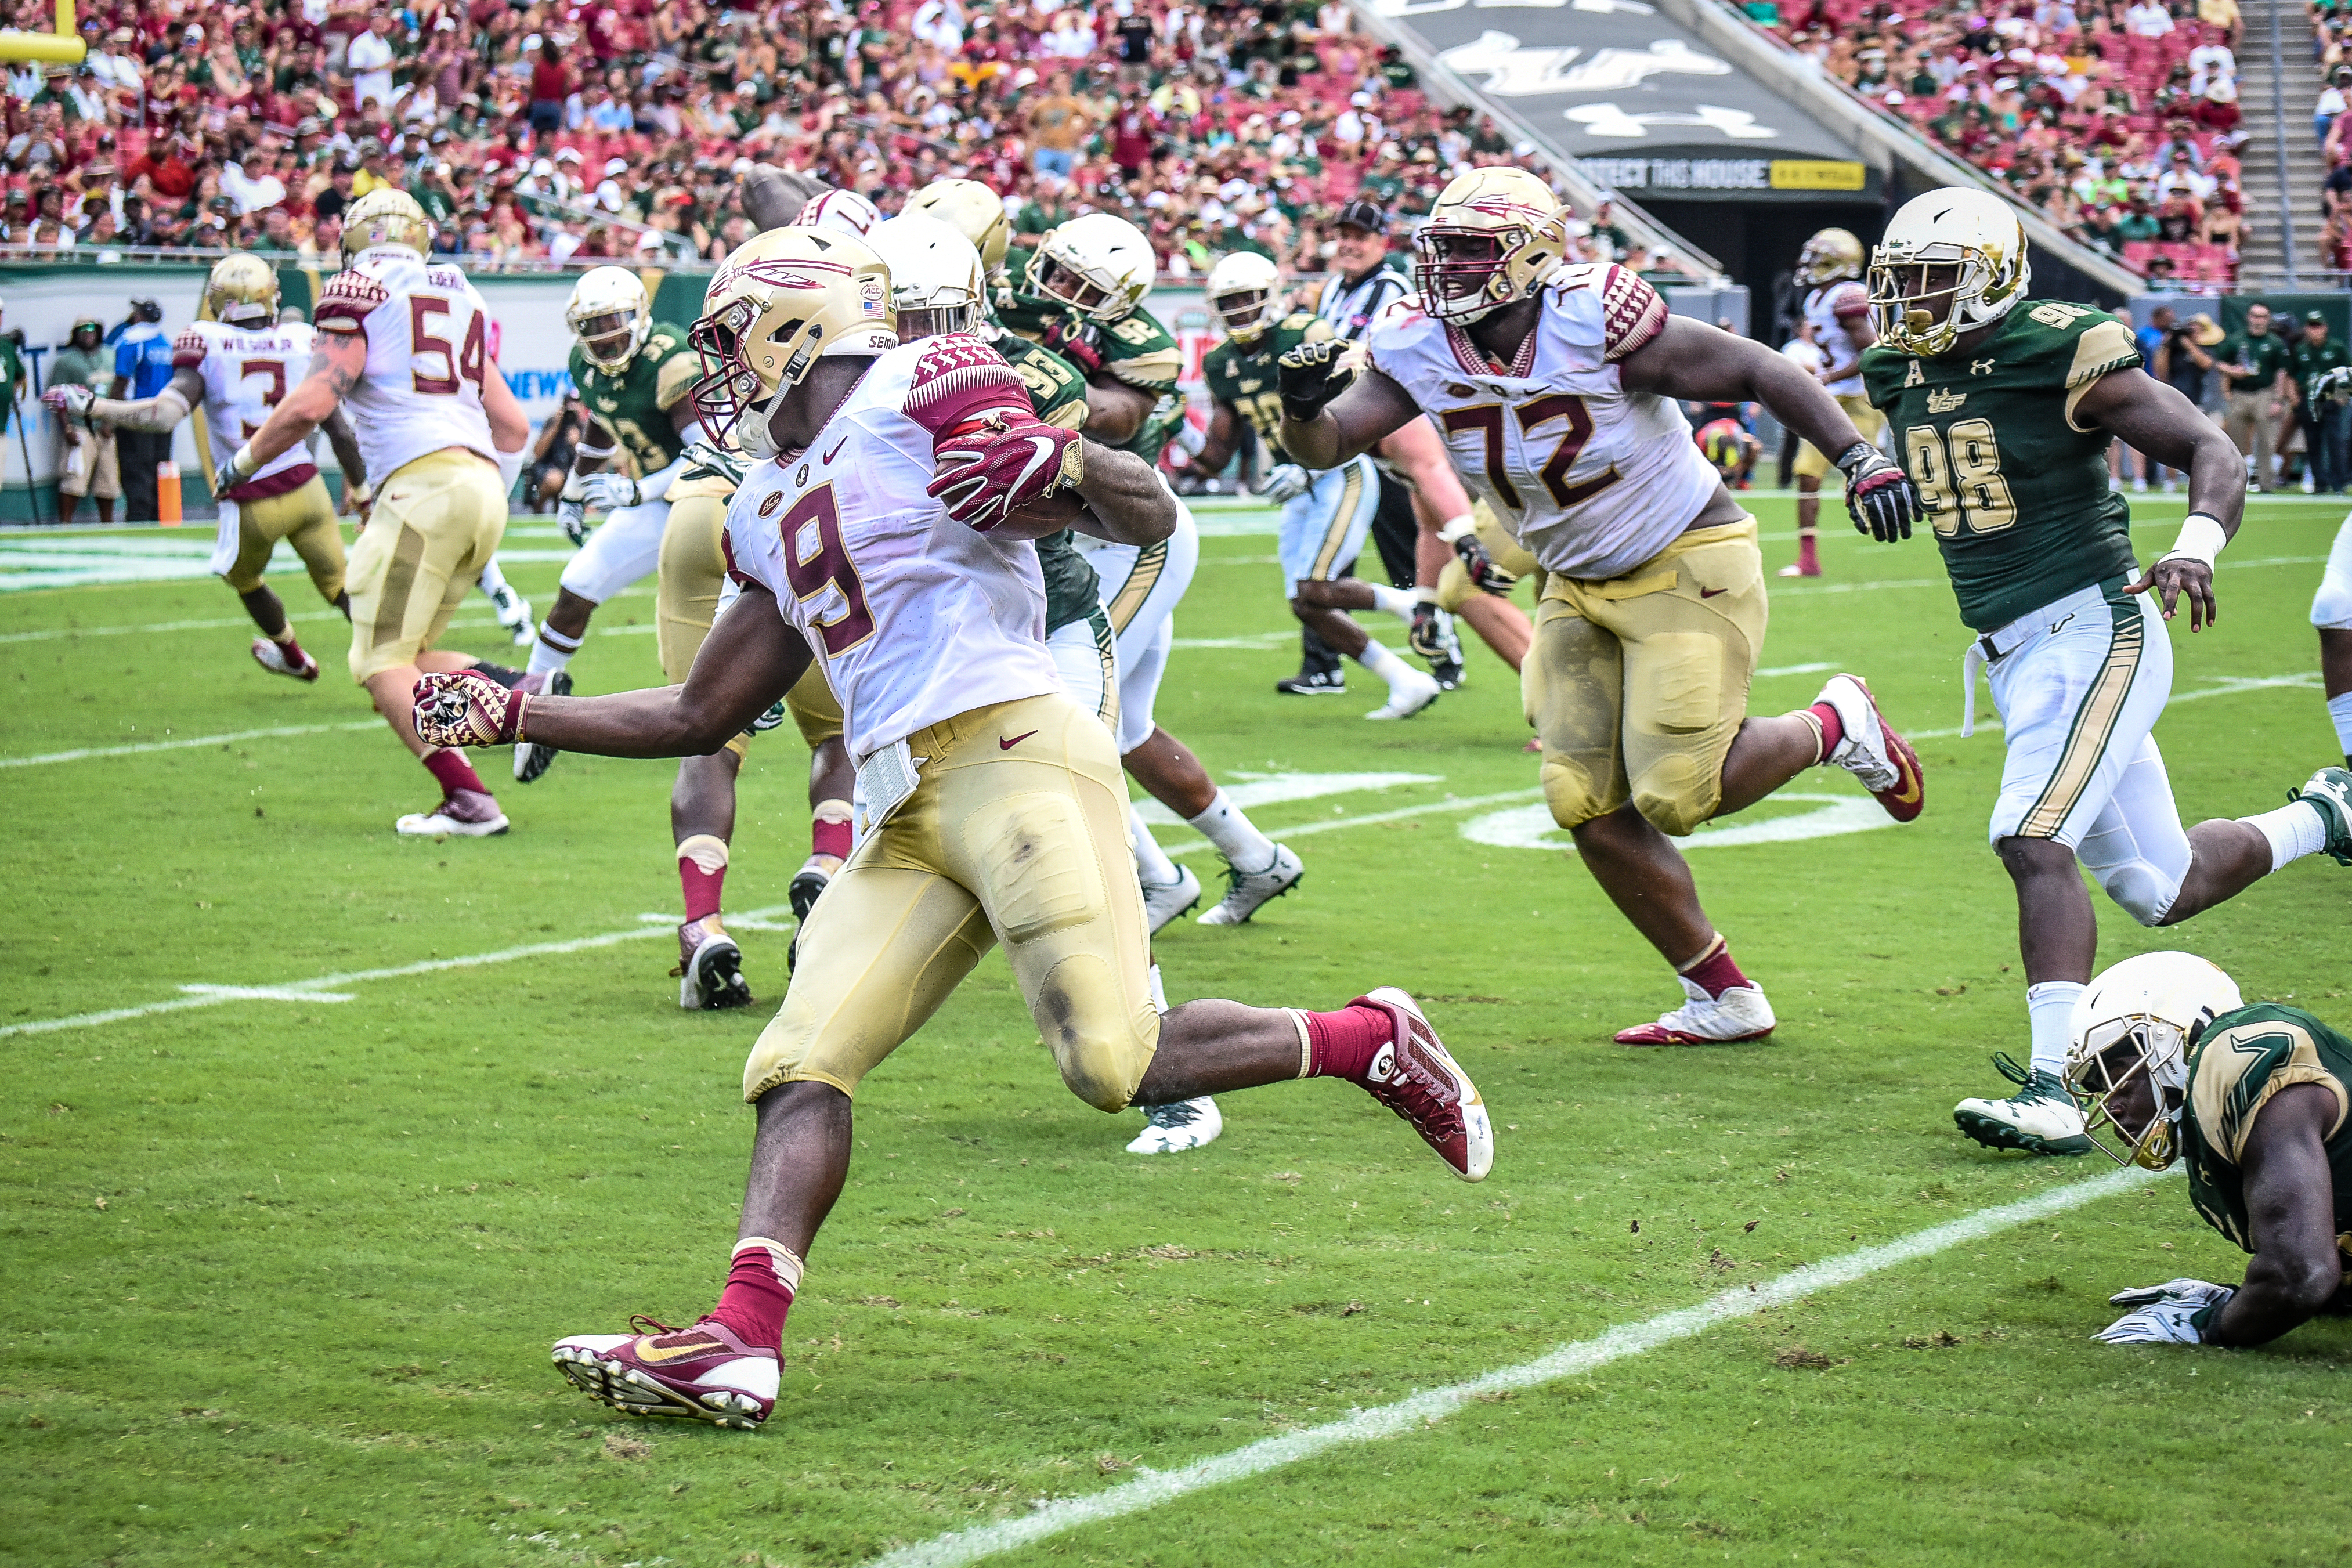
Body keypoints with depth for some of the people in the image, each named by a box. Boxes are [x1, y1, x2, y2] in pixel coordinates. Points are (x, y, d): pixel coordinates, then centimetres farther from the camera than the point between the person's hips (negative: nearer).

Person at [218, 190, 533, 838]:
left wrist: (243, 462, 6)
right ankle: (517, 692, -8)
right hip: (486, 488, 7)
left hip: (423, 483, -7)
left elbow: (313, 403, -8)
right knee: (408, 651, 15)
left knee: (383, 661, -3)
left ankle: (468, 800, -16)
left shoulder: (360, 296, 2)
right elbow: (513, 425, 23)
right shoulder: (463, 302, 24)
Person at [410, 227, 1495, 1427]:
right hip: (903, 818, 8)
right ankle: (740, 1341, -19)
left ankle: (1370, 1042, 3)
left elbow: (1151, 520, -2)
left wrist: (1060, 465, -24)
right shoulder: (771, 511, 25)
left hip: (1007, 750, -8)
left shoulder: (923, 388, 1)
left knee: (1117, 1063, -19)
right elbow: (701, 716, 31)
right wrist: (513, 715, 30)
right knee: (799, 1067, -8)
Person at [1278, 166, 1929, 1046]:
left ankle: (1832, 728, 17)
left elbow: (1755, 371, -19)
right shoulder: (1419, 348, -9)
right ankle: (1723, 998, 16)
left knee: (1674, 795, -13)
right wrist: (1302, 407, -31)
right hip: (1579, 586, 7)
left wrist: (1861, 460, -27)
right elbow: (1326, 445, -6)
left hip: (1689, 567, -7)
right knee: (1590, 808, 1)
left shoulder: (1592, 322, -26)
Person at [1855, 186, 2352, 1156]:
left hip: (2092, 630, -8)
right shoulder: (1902, 373, 7)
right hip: (2009, 655, 8)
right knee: (2162, 890, 15)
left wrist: (2195, 550, -30)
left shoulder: (2066, 358, -14)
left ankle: (2052, 1092, -27)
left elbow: (2213, 454, -15)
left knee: (2035, 844, -24)